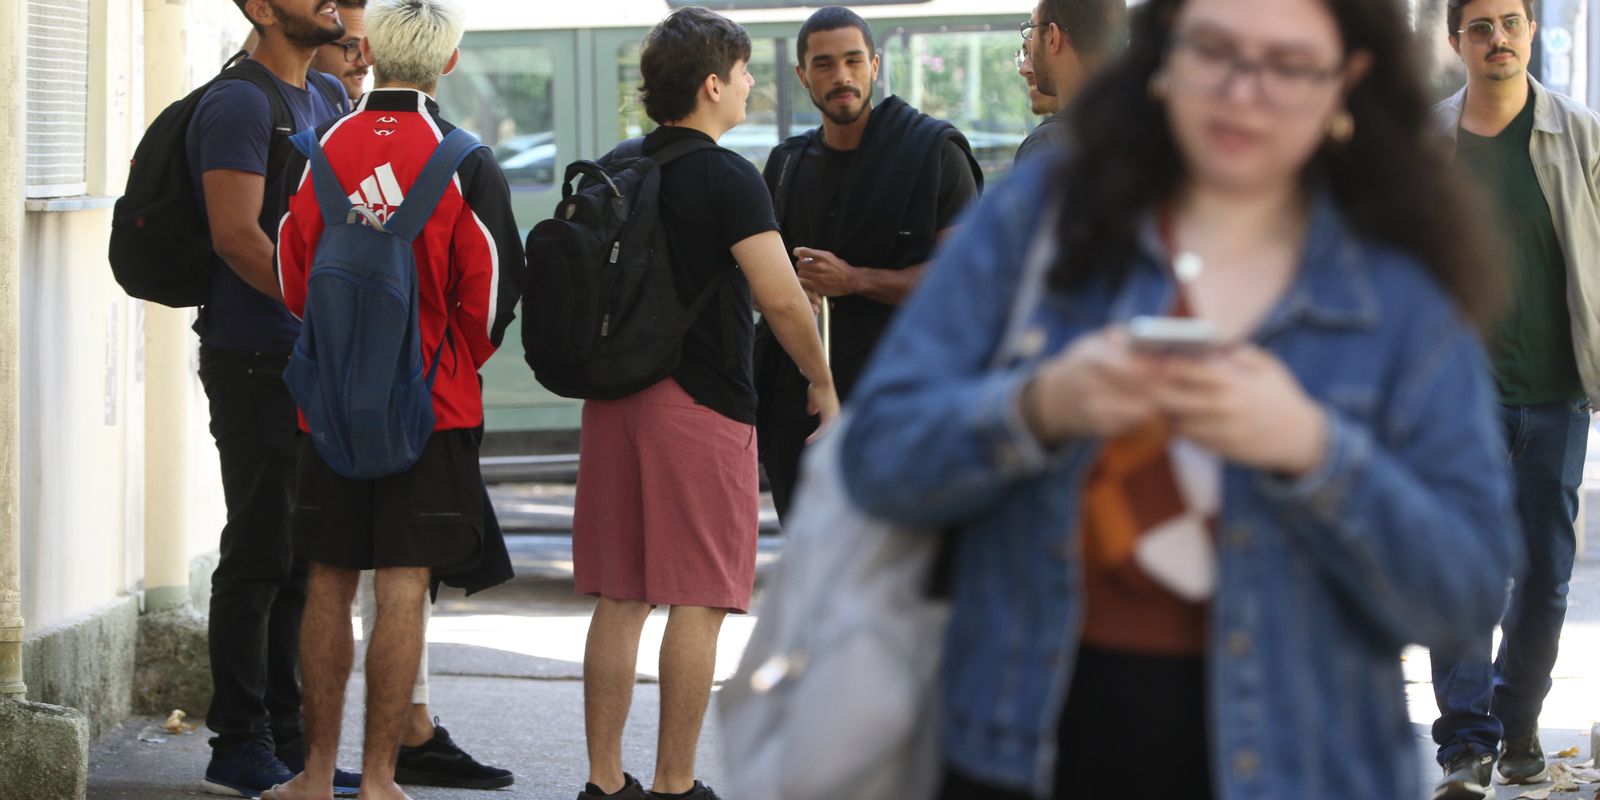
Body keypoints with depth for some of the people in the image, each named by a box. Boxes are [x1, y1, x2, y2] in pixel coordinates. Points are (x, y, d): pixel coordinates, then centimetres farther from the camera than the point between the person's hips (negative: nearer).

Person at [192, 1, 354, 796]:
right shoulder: (240, 104, -13)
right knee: (261, 552, -5)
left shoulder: (328, 97, 15)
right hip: (255, 361, -9)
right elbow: (236, 232, -21)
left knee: (302, 558, 12)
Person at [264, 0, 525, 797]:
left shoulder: (316, 151, -2)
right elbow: (491, 285, -5)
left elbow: (289, 277, 4)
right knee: (402, 589, 1)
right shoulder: (465, 162, -8)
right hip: (433, 402, -2)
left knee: (330, 585, 9)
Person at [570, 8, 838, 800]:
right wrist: (823, 385, -4)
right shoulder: (728, 178, -10)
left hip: (614, 399, 7)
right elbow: (780, 298, -16)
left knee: (618, 599, 10)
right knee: (699, 603, -2)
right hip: (701, 406, -7)